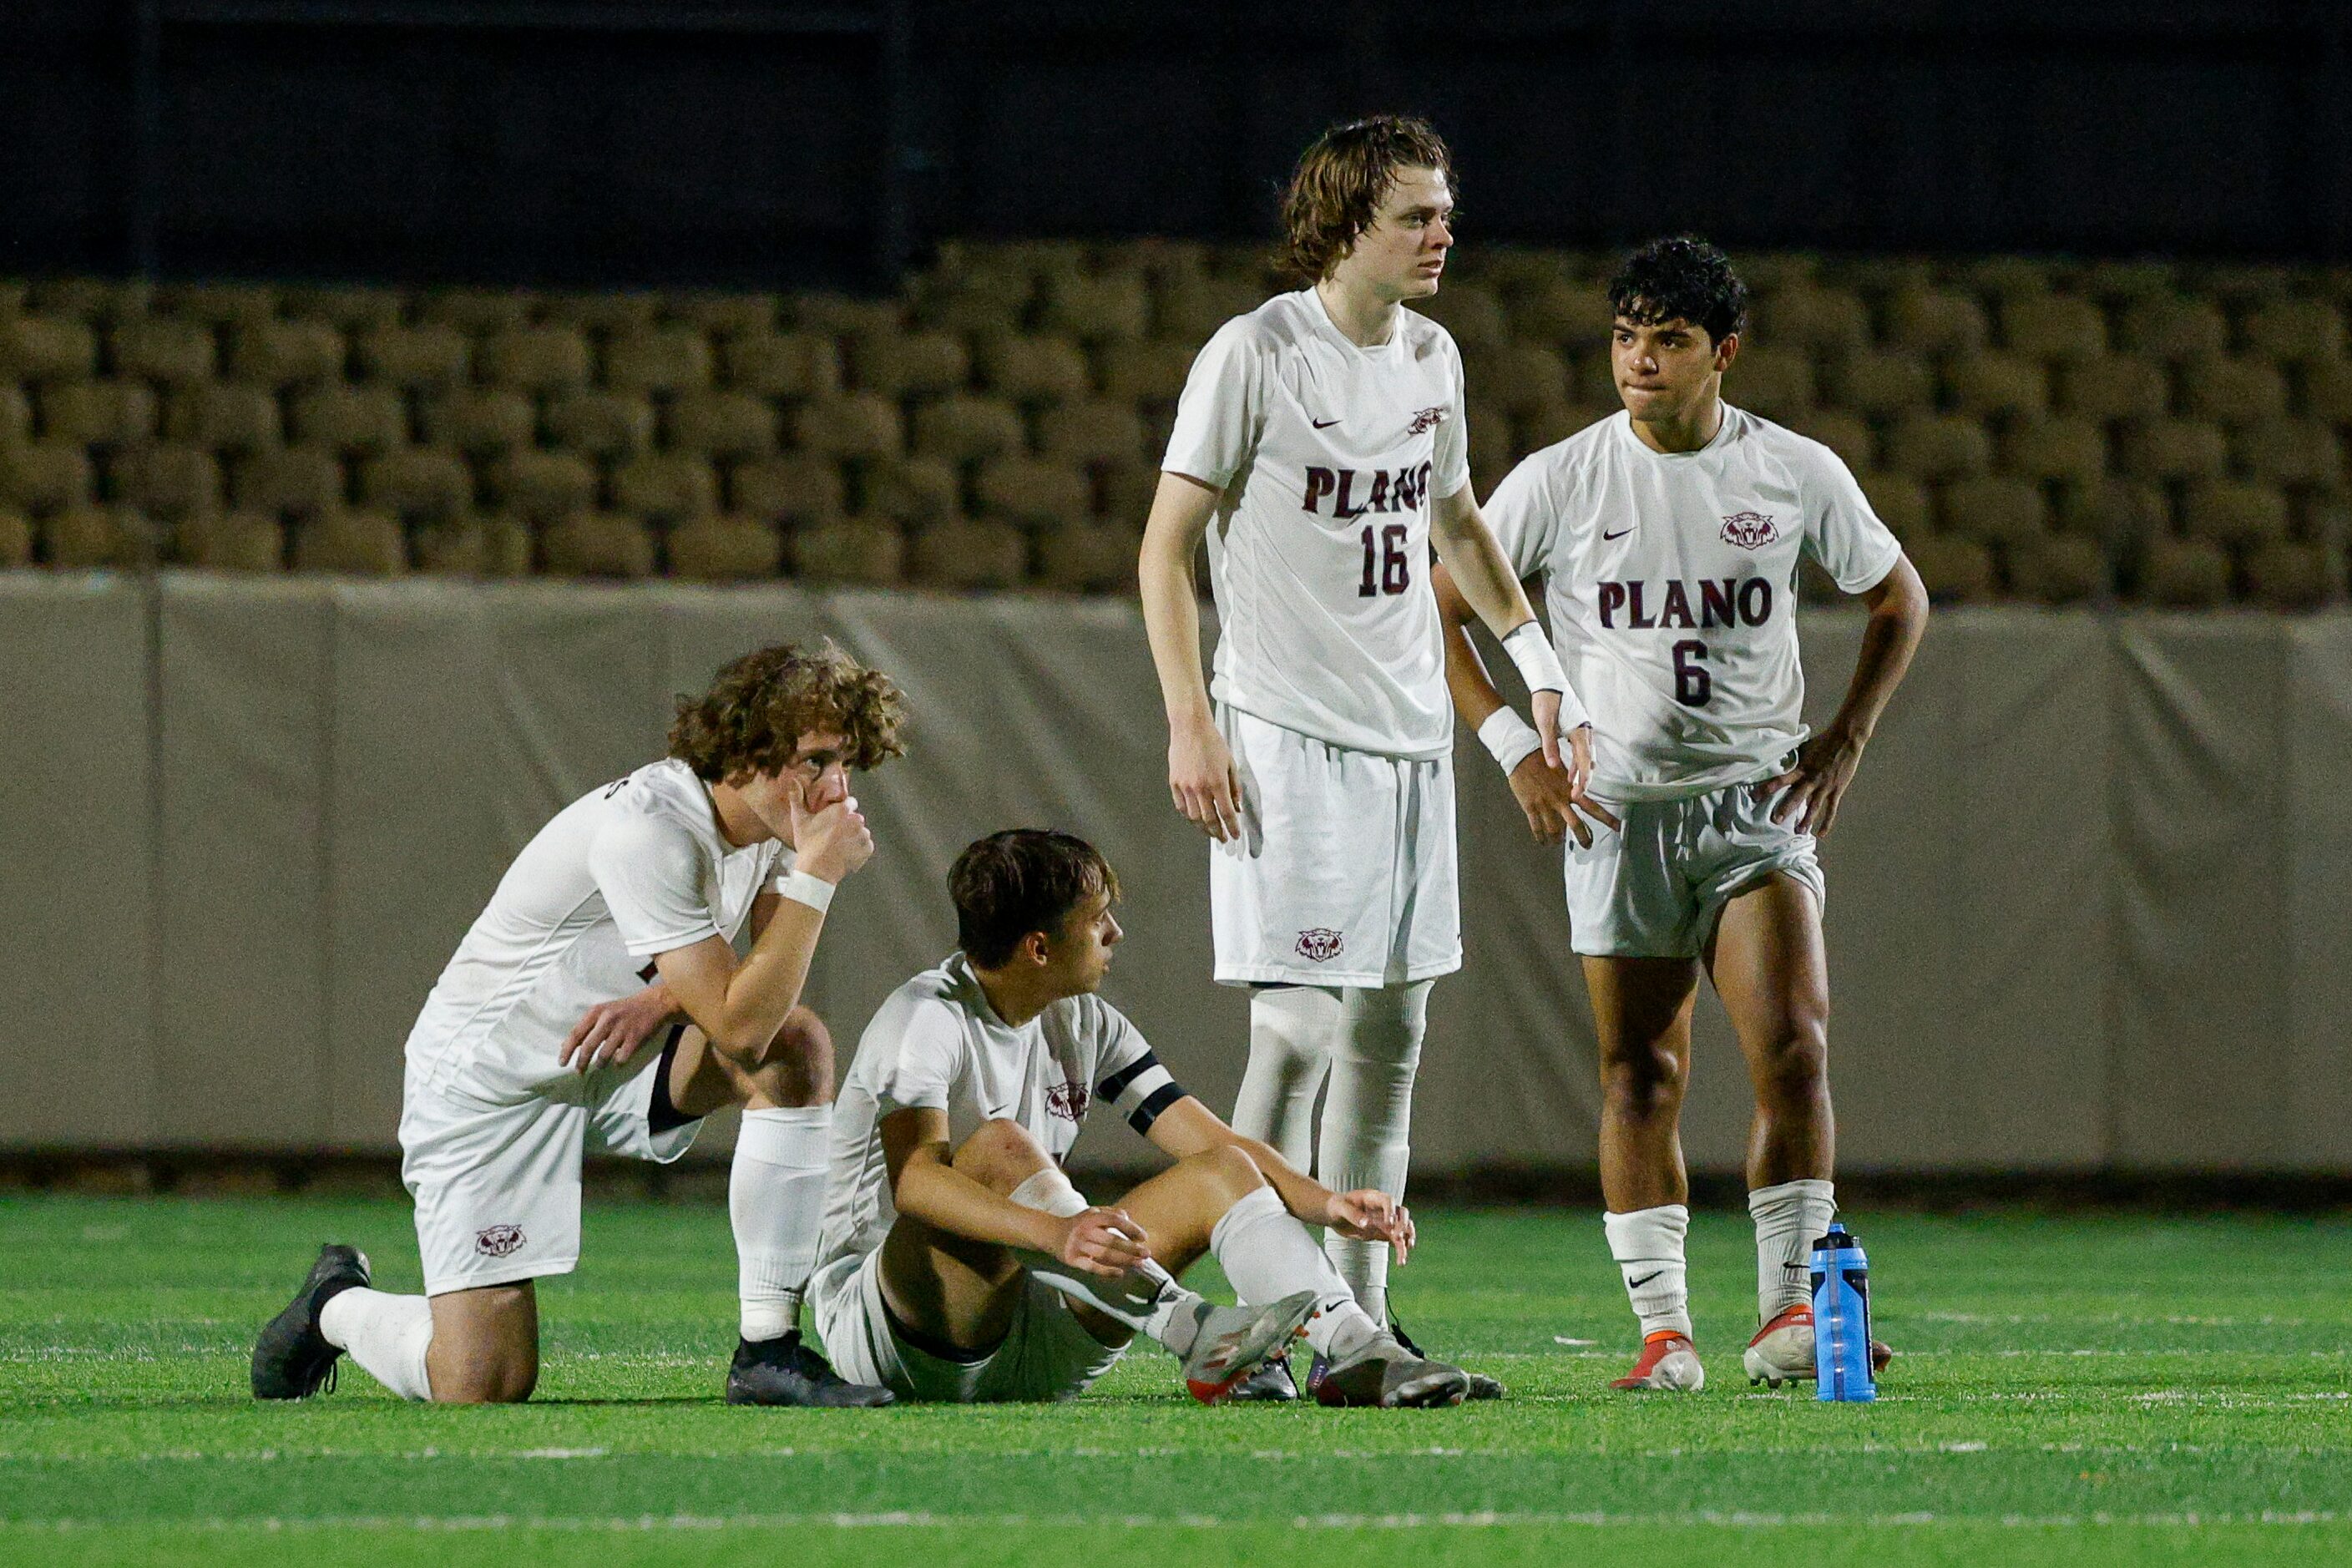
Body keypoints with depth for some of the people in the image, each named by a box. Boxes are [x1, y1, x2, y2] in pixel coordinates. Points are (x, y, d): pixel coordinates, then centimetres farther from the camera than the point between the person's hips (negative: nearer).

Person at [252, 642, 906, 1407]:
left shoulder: (773, 814, -6)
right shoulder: (648, 830, -31)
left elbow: (763, 992, -1)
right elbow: (738, 1027, -34)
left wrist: (657, 1002, -21)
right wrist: (815, 876, -36)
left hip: (616, 1058, 7)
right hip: (487, 1078, -7)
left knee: (799, 1043, -20)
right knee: (483, 1387, -14)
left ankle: (769, 1350, -15)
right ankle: (339, 1304, 21)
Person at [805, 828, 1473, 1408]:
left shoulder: (1084, 1024, 9)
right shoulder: (927, 1017, -15)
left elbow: (1216, 1144, 5)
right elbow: (913, 1178, -33)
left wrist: (1326, 1203, -14)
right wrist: (1056, 1233, -49)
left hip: (1027, 1339, 7)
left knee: (1222, 1175, -5)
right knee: (1000, 1147, -33)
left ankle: (1359, 1353, -29)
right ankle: (1195, 1337, -46)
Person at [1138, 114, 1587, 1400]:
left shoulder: (1430, 358, 12)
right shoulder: (1257, 355, -9)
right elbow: (1168, 545, -8)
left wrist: (1536, 656, 17)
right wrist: (1189, 724, -15)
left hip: (1408, 729, 7)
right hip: (1287, 735, -7)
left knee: (1389, 1033, 7)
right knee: (1298, 1028, -12)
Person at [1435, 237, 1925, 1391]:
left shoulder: (1796, 474, 1)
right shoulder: (1559, 482, -2)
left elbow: (1898, 598, 16)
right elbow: (1438, 607, 5)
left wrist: (1845, 739, 6)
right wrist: (1513, 746, -4)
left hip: (1759, 797, 0)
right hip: (1619, 806, 0)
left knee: (1794, 1047, -15)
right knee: (1639, 1075, 0)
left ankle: (1788, 1313, -11)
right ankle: (1662, 1329, 6)